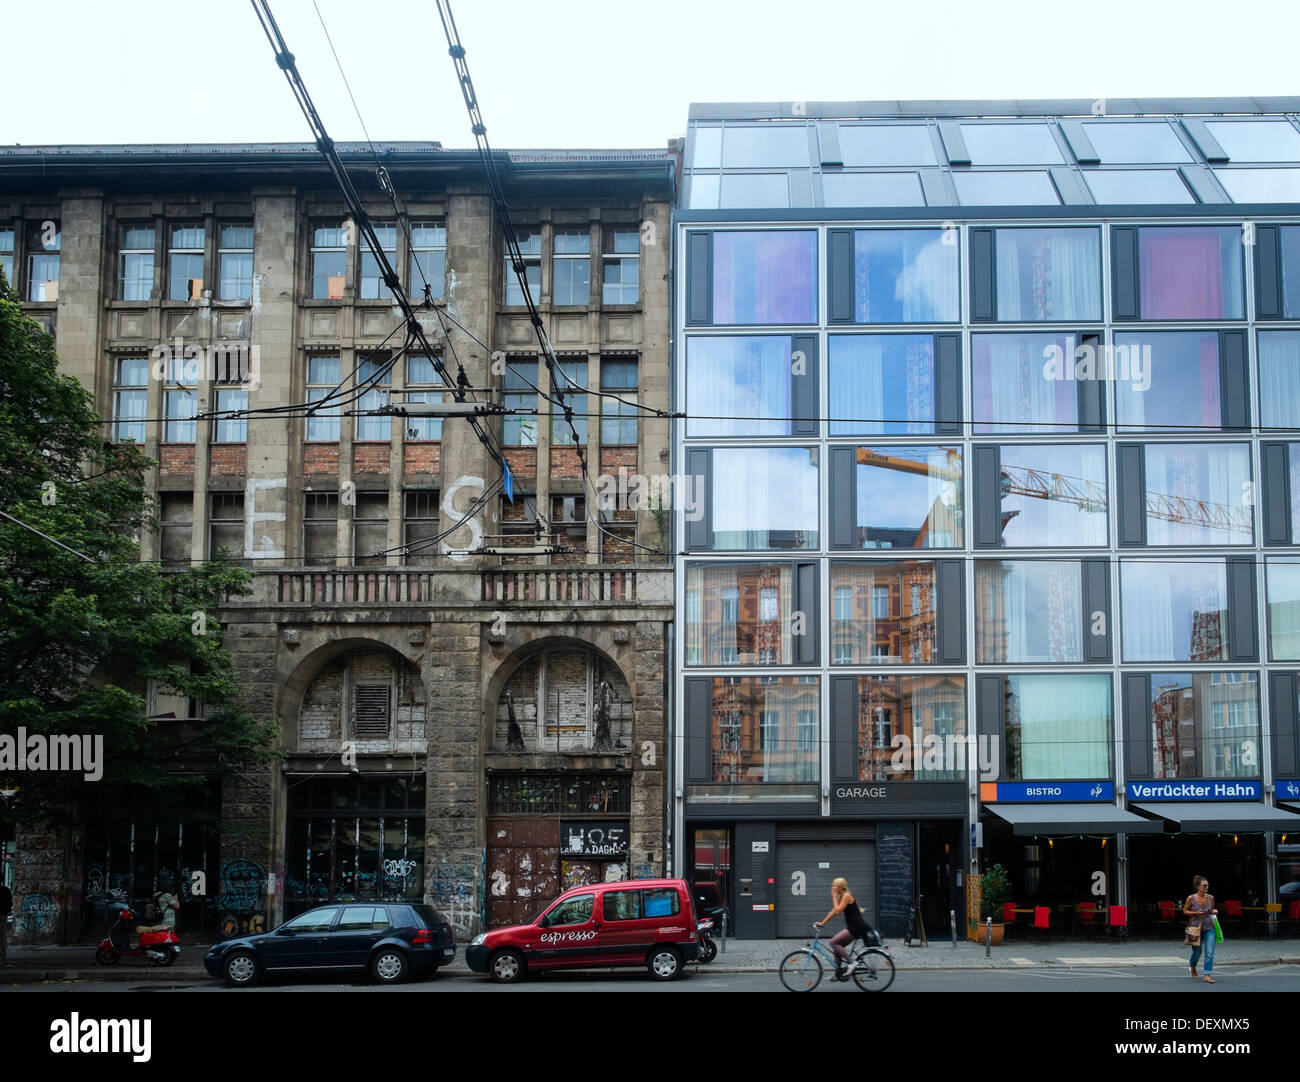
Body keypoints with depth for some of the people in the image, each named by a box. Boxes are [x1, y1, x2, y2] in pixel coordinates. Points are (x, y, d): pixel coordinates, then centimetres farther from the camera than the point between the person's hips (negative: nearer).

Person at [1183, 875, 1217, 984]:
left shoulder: (1211, 897, 0)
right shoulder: (1191, 898, -9)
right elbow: (1185, 911, 0)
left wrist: (1214, 911, -7)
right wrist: (1195, 913, -16)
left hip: (1209, 928, 2)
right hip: (1196, 928, -2)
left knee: (1210, 952, -10)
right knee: (1197, 952, 11)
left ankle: (1208, 975, -9)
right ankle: (1192, 966, 43)